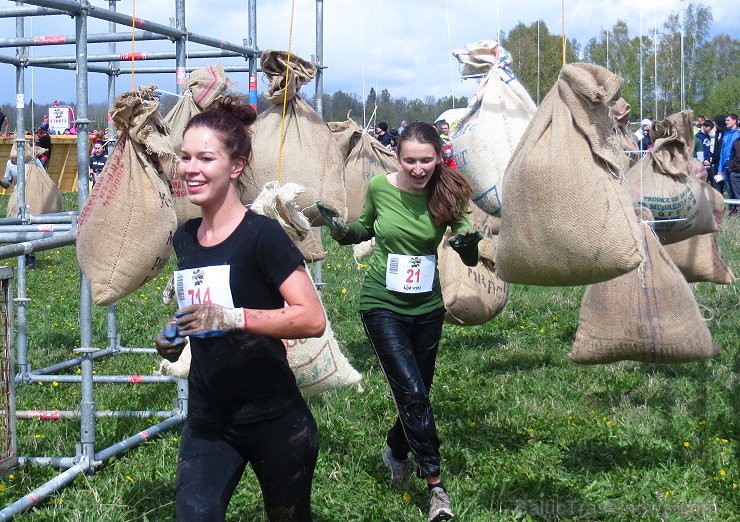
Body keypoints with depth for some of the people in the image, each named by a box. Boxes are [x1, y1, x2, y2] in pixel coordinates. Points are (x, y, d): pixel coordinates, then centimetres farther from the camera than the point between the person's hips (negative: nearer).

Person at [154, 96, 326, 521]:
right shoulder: (185, 239, 6)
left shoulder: (261, 235, -16)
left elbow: (313, 318, -23)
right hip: (208, 418, 5)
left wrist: (234, 317, -32)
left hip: (273, 419, -5)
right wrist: (176, 336, 2)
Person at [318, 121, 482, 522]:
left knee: (416, 393, 14)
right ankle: (435, 484, -5)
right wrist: (342, 231, -9)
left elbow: (471, 261, -8)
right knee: (411, 391, -13)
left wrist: (469, 243, -30)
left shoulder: (446, 195, -10)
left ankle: (396, 452, 43)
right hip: (383, 305, -2)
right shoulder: (379, 187, -10)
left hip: (427, 308, 2)